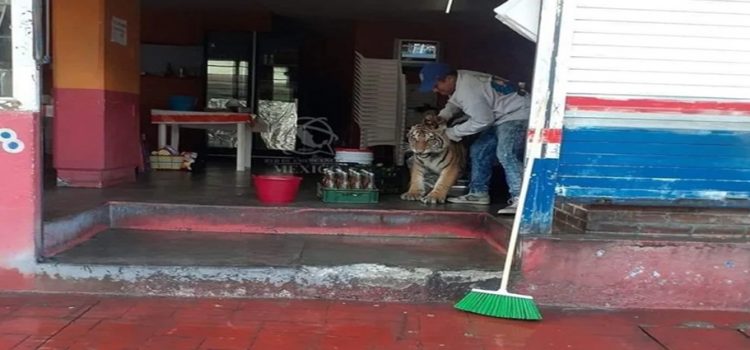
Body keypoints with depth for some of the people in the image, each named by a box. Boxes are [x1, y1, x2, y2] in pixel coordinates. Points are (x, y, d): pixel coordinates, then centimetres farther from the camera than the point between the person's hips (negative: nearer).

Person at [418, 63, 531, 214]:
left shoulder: (468, 90, -29)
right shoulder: (460, 80, 1)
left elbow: (482, 121, -24)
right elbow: (454, 102, 20)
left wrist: (454, 132, -13)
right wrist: (441, 116, 0)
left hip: (517, 114, -11)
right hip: (501, 117, 11)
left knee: (506, 154, -27)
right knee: (478, 151, 11)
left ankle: (520, 200, -29)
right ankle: (478, 193, 18)